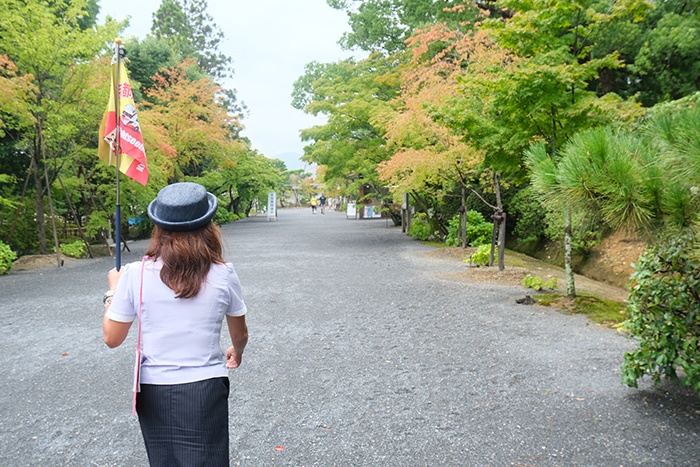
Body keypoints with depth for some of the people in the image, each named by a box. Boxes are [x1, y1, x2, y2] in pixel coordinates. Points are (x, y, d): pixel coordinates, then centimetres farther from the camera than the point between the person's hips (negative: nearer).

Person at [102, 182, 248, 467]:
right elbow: (240, 335, 6)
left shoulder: (135, 274, -10)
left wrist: (113, 292, 15)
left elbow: (112, 338, 1)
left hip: (153, 393, 2)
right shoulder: (222, 274, -10)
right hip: (204, 390, -2)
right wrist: (236, 352, 28)